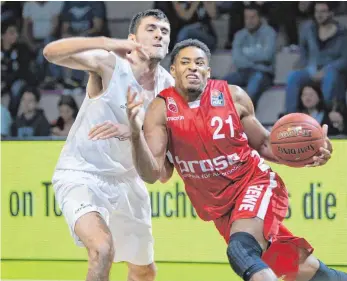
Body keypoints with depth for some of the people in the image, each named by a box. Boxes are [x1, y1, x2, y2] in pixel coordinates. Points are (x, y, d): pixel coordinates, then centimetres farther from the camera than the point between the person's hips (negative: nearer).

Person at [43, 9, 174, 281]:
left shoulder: (169, 86, -3)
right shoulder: (109, 64, -18)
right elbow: (52, 52, -32)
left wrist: (130, 132, -32)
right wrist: (106, 43, -46)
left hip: (127, 180, 7)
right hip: (81, 174, -7)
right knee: (103, 249, -32)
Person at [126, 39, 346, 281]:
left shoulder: (233, 96, -9)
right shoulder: (162, 109, -9)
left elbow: (263, 144, 4)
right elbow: (152, 174, -15)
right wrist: (136, 134, -32)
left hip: (255, 182, -2)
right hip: (220, 204, 2)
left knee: (241, 250, -31)